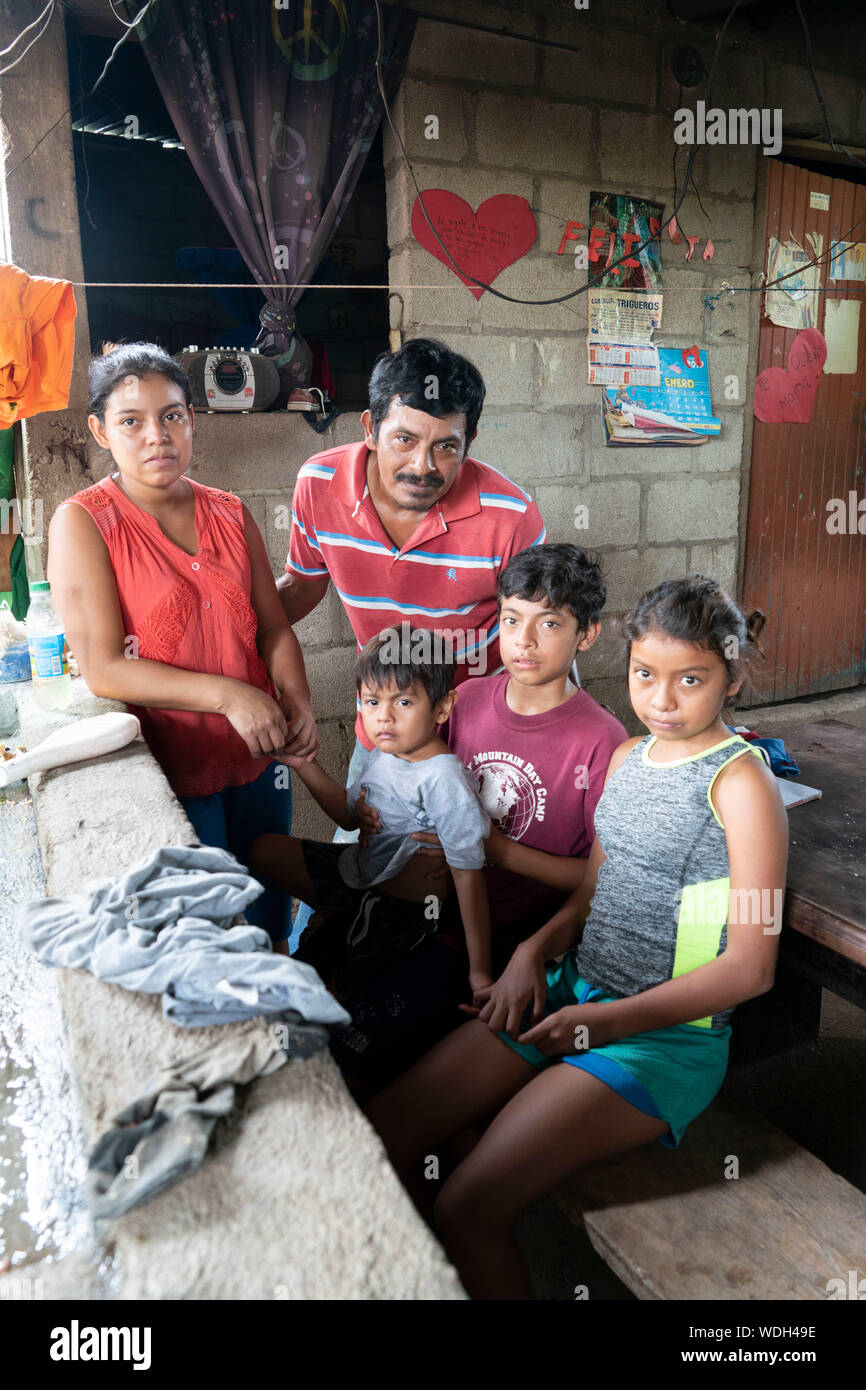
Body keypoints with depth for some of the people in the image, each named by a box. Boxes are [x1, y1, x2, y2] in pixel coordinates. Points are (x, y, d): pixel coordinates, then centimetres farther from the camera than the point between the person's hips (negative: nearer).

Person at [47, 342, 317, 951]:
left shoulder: (230, 514, 5)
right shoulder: (83, 523, -10)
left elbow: (274, 628, 8)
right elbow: (103, 668, -17)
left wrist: (298, 703, -10)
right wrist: (227, 695, -23)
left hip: (259, 758, 5)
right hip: (171, 775, -5)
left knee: (269, 923, 19)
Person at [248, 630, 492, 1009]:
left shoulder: (443, 781, -29)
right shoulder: (385, 752, -4)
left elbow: (468, 876, -27)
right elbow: (351, 815, 13)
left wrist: (480, 972, -24)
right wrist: (304, 765, 2)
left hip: (400, 906, -8)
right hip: (358, 870, 8)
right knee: (266, 851, 6)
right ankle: (338, 918, 15)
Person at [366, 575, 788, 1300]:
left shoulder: (742, 783, -13)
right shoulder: (626, 757, 9)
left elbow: (750, 967, -14)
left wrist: (615, 1021, -17)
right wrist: (533, 952, -2)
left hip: (668, 1031, -7)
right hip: (571, 994, 7)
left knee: (469, 1209, -20)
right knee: (383, 1132, -2)